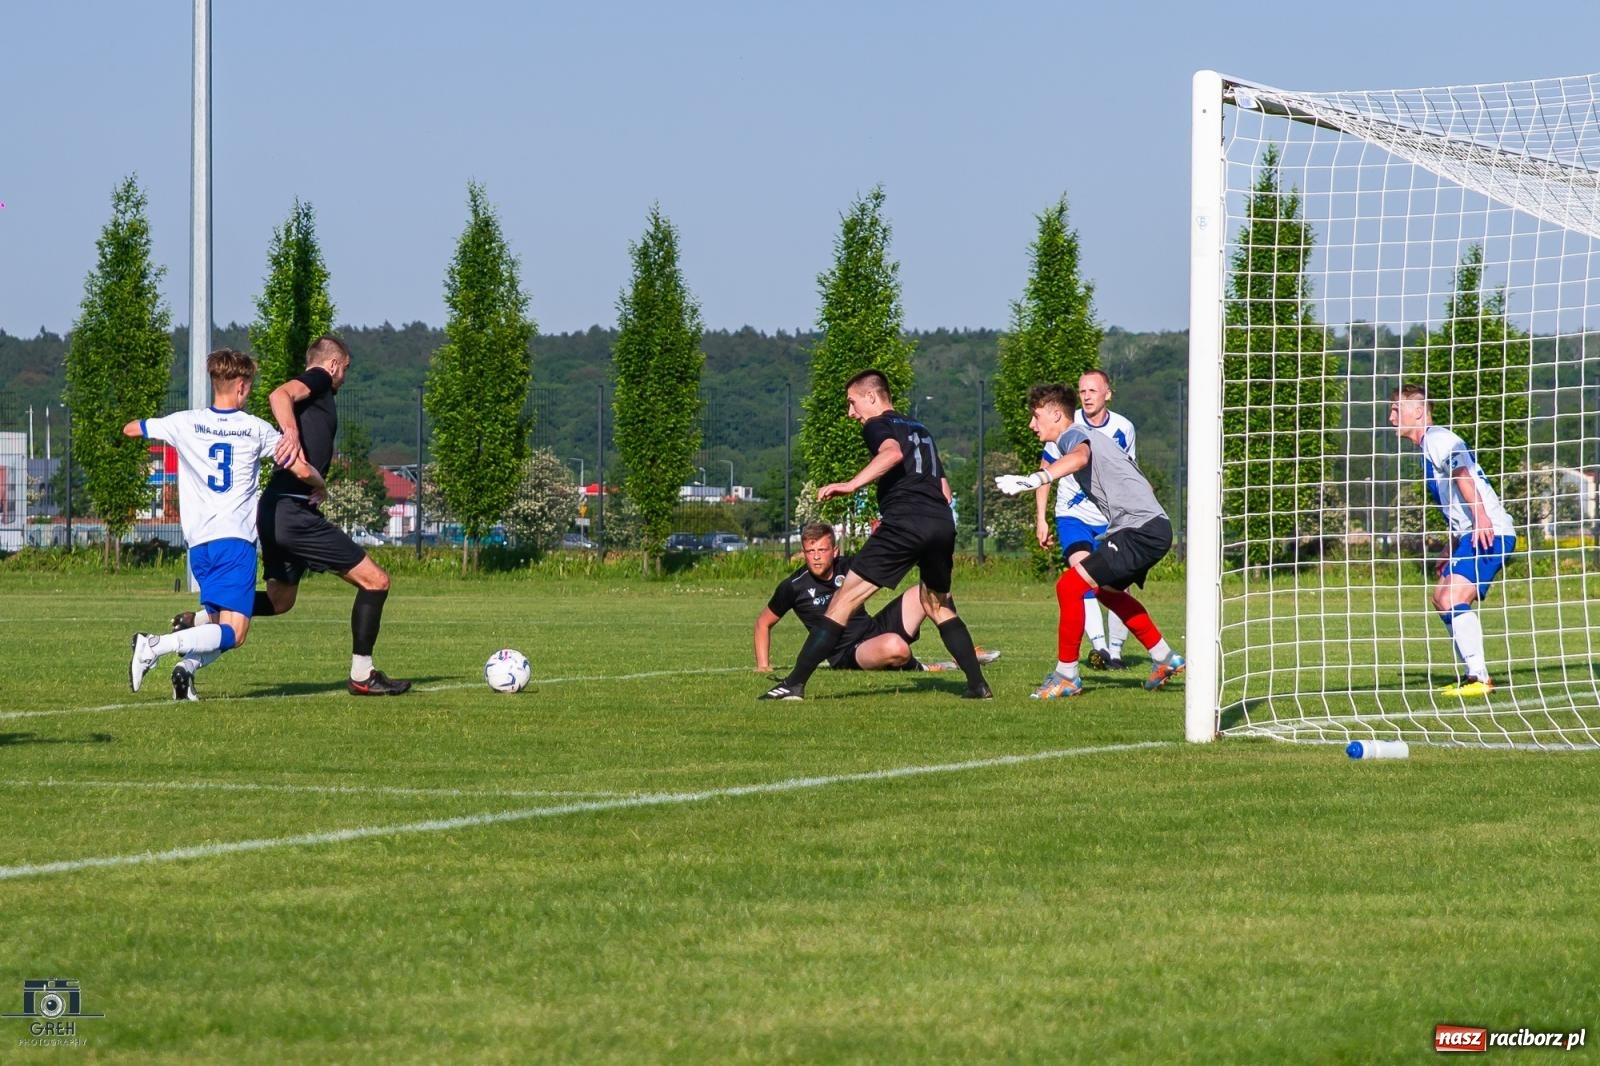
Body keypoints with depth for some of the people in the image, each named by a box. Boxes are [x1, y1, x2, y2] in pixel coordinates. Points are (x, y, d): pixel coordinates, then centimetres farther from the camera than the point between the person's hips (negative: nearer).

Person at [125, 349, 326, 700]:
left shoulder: (186, 423, 7)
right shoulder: (256, 429, 0)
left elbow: (129, 429, 20)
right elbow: (302, 470, -2)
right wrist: (319, 486, 20)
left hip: (198, 542, 5)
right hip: (235, 539, -5)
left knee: (220, 622, 21)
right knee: (234, 633, -9)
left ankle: (187, 667, -7)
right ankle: (156, 646, -28)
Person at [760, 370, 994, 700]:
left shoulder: (877, 425, 6)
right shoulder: (921, 430, 30)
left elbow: (892, 453, -18)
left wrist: (851, 484, -25)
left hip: (904, 524, -7)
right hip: (943, 523, 7)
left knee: (845, 598, -5)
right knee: (939, 605, 27)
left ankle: (795, 683, -10)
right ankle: (978, 685, 19)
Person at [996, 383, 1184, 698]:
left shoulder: (1073, 435, -9)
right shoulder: (1085, 436, 23)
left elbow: (1079, 457, -36)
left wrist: (1032, 481, -51)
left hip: (1141, 528, -11)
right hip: (1154, 528, 11)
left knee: (1070, 586, -15)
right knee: (1108, 589, 32)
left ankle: (1066, 676, -9)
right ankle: (1165, 659, 40)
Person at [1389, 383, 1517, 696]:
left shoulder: (1437, 439, -8)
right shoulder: (1429, 446, 23)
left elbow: (1463, 473, -25)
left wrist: (1480, 518, -37)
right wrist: (1451, 550, 27)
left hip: (1490, 532, -11)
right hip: (1471, 535, 11)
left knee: (1452, 599, -22)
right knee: (1441, 599, 19)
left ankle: (1479, 678, -24)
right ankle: (1474, 676, 21)